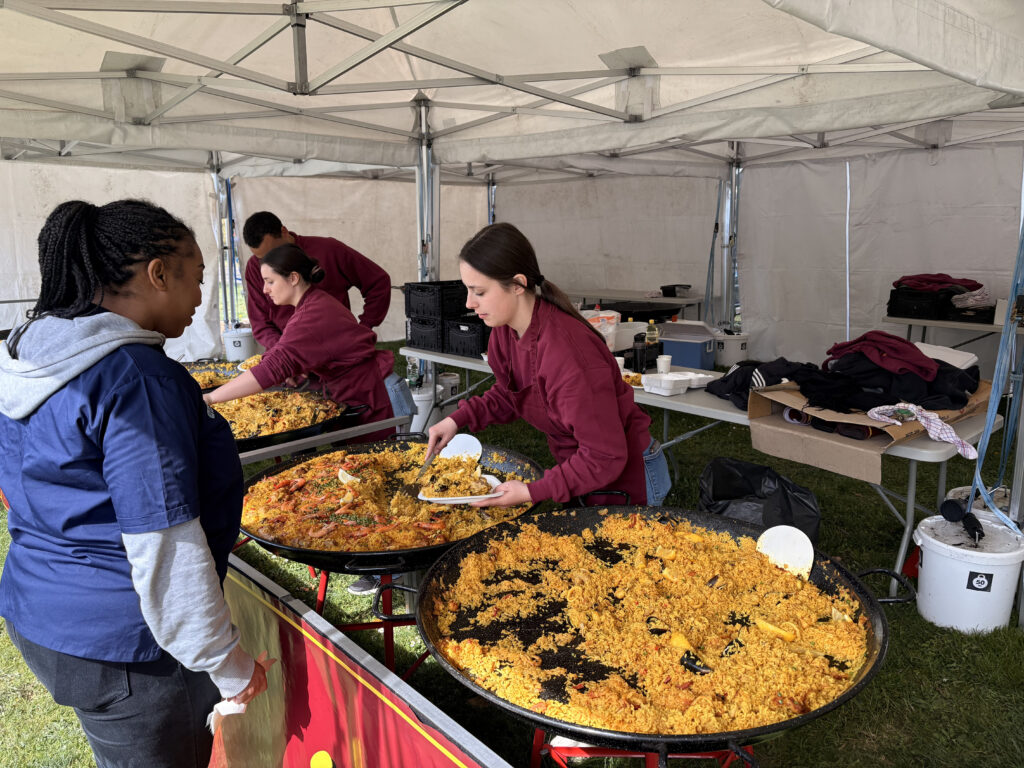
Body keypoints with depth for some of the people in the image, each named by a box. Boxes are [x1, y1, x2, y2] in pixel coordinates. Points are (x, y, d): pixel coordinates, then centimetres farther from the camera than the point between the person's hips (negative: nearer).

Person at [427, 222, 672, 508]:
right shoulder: (505, 329, -8)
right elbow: (507, 395, 11)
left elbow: (606, 457, -29)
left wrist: (533, 492, -28)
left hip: (626, 480, -8)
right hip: (581, 467, 8)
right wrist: (458, 419, -4)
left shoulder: (567, 352, -35)